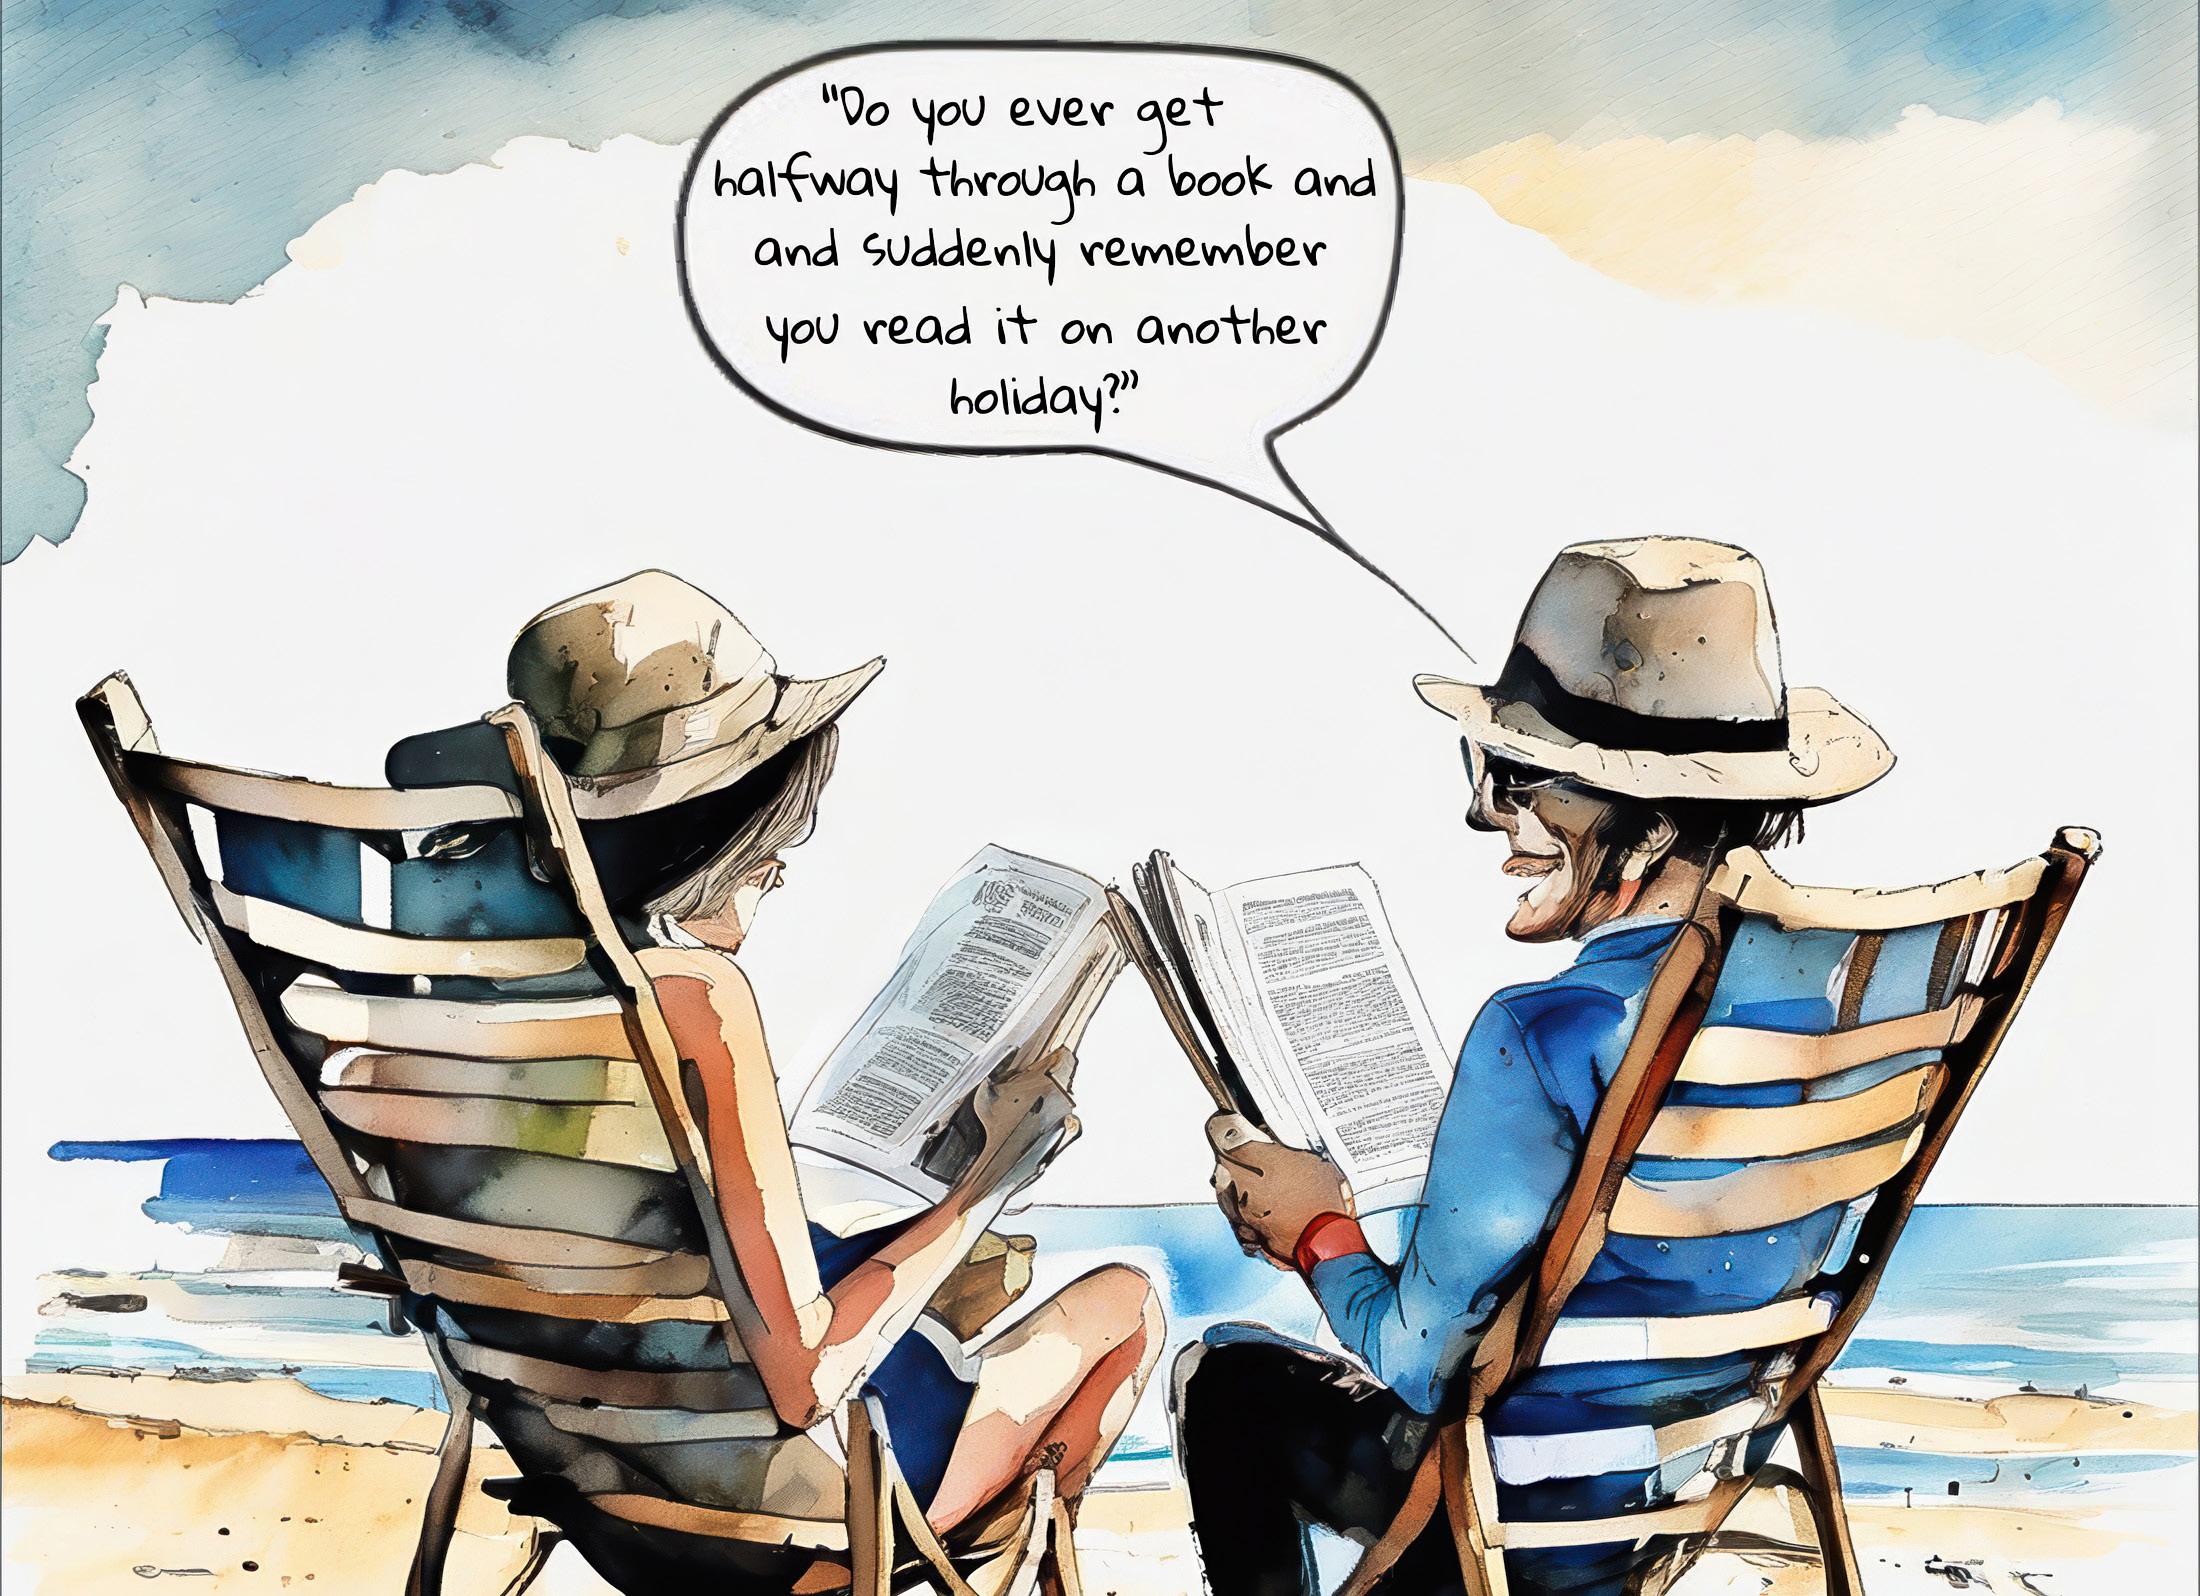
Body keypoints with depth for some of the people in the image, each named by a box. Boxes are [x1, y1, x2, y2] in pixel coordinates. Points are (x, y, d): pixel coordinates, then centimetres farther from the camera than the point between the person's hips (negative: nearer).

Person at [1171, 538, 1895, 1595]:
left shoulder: (1547, 1041, -32)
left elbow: (1420, 1365, -22)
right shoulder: (1835, 980, -9)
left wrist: (1319, 1235, -3)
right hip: (1732, 1458, 7)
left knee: (1224, 1375, 19)